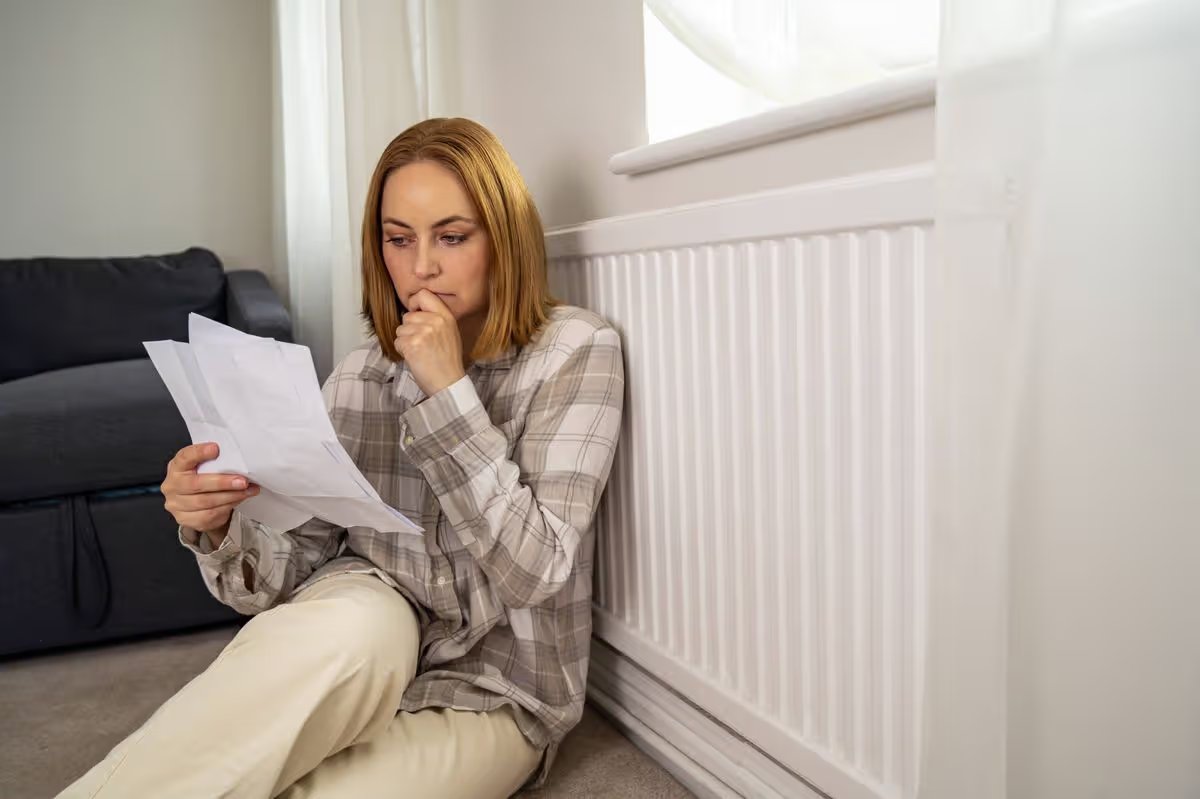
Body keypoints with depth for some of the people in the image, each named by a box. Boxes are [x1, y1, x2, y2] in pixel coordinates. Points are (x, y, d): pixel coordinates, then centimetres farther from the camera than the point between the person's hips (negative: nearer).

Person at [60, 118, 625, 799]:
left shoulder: (575, 351, -9)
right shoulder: (359, 378, 2)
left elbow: (537, 571, -17)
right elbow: (296, 569, 0)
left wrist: (449, 391, -22)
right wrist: (222, 529, -22)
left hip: (491, 697, -2)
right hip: (361, 657, 3)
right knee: (357, 614, -34)